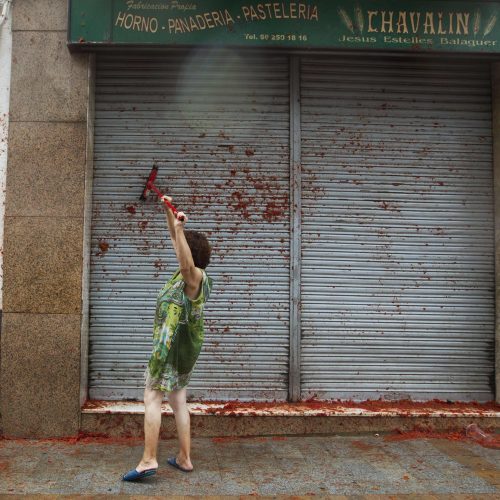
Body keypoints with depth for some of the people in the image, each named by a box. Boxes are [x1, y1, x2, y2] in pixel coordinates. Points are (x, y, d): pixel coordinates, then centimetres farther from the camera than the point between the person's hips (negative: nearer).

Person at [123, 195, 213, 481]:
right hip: (184, 345, 10)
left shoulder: (196, 276, -14)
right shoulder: (189, 272, 11)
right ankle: (184, 459, 18)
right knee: (178, 399, 13)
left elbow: (186, 263, -40)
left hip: (173, 343, -10)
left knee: (152, 398, -8)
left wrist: (179, 229, -42)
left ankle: (149, 460, -10)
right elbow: (176, 240, 20)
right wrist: (170, 213, 15)